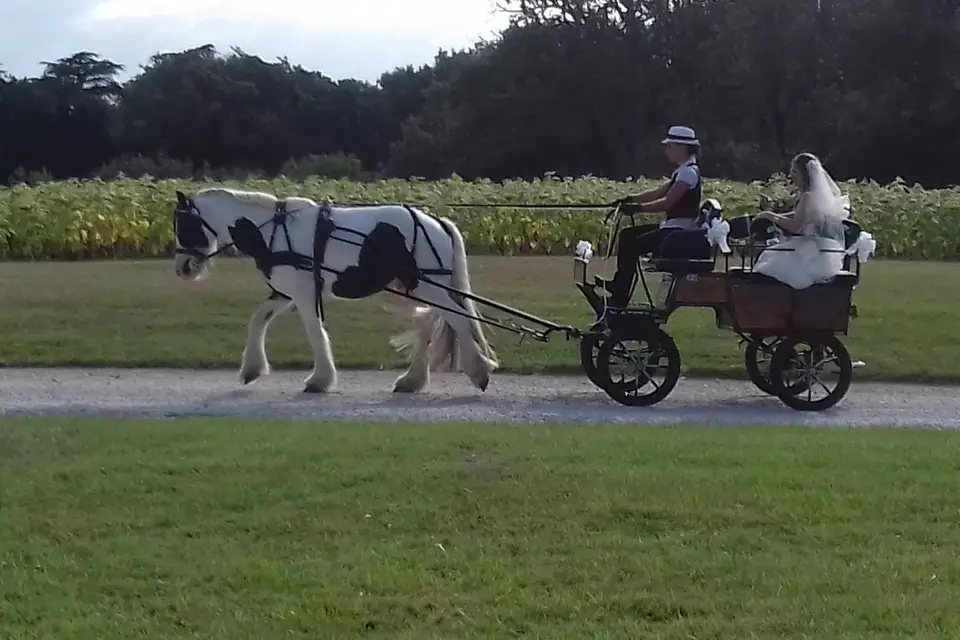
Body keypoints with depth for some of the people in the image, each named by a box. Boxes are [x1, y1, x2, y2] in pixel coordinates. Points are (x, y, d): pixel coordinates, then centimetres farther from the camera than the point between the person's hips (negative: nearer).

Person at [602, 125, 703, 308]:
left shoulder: (688, 172, -16)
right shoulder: (682, 171, 16)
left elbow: (667, 202, -23)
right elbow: (659, 192, 16)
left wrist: (639, 208, -22)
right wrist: (631, 199, 6)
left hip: (680, 231, -11)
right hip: (672, 227, 11)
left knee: (632, 246, -17)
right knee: (627, 235, 12)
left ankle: (619, 300, -12)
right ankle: (619, 285, 13)